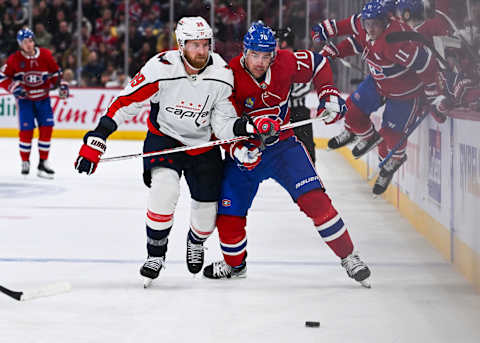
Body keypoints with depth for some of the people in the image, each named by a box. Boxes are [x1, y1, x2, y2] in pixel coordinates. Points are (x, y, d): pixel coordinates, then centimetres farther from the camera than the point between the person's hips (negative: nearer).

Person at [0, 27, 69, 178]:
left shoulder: (45, 55, -7)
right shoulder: (14, 59, -11)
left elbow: (55, 72, 6)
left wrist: (61, 85, -7)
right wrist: (14, 87, -18)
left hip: (42, 97, 2)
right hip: (25, 98, -2)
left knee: (47, 127, -6)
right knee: (26, 129, -8)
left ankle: (43, 162, 2)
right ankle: (25, 162, 9)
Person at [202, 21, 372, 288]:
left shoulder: (285, 63, -12)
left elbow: (317, 63, 9)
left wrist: (329, 94, -3)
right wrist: (238, 150, -35)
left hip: (283, 145, 0)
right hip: (245, 152, 0)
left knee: (314, 198, -18)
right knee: (228, 217, -3)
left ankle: (348, 257, -6)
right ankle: (234, 264, 28)